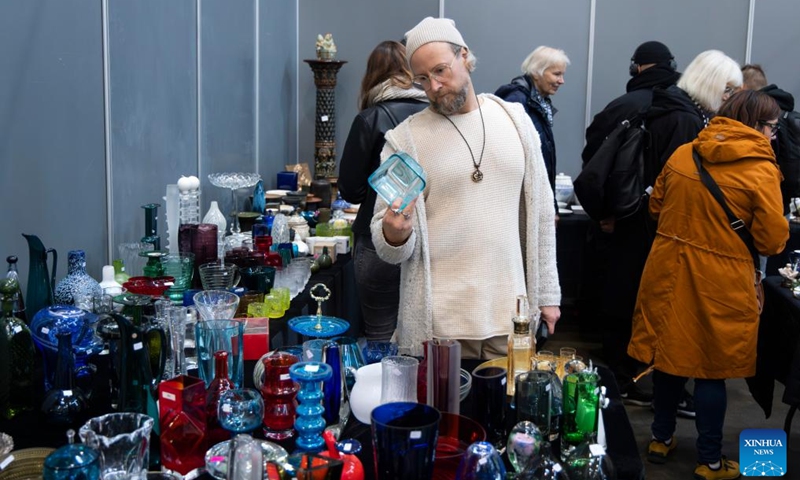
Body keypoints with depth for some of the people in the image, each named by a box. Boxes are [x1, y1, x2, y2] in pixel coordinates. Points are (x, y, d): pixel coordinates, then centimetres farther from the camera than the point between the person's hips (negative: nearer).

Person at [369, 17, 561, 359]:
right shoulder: (404, 140, -5)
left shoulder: (515, 120, 4)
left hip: (510, 315, 3)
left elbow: (540, 213, 10)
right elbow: (390, 250, -5)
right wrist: (395, 234, -27)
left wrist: (546, 292, 8)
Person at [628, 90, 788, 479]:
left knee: (670, 353, 18)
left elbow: (657, 207, 12)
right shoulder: (761, 170, -13)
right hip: (719, 282, -5)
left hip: (670, 271, 5)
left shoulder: (682, 155, 2)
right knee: (711, 367, 7)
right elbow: (772, 241, -11)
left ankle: (661, 438, 33)